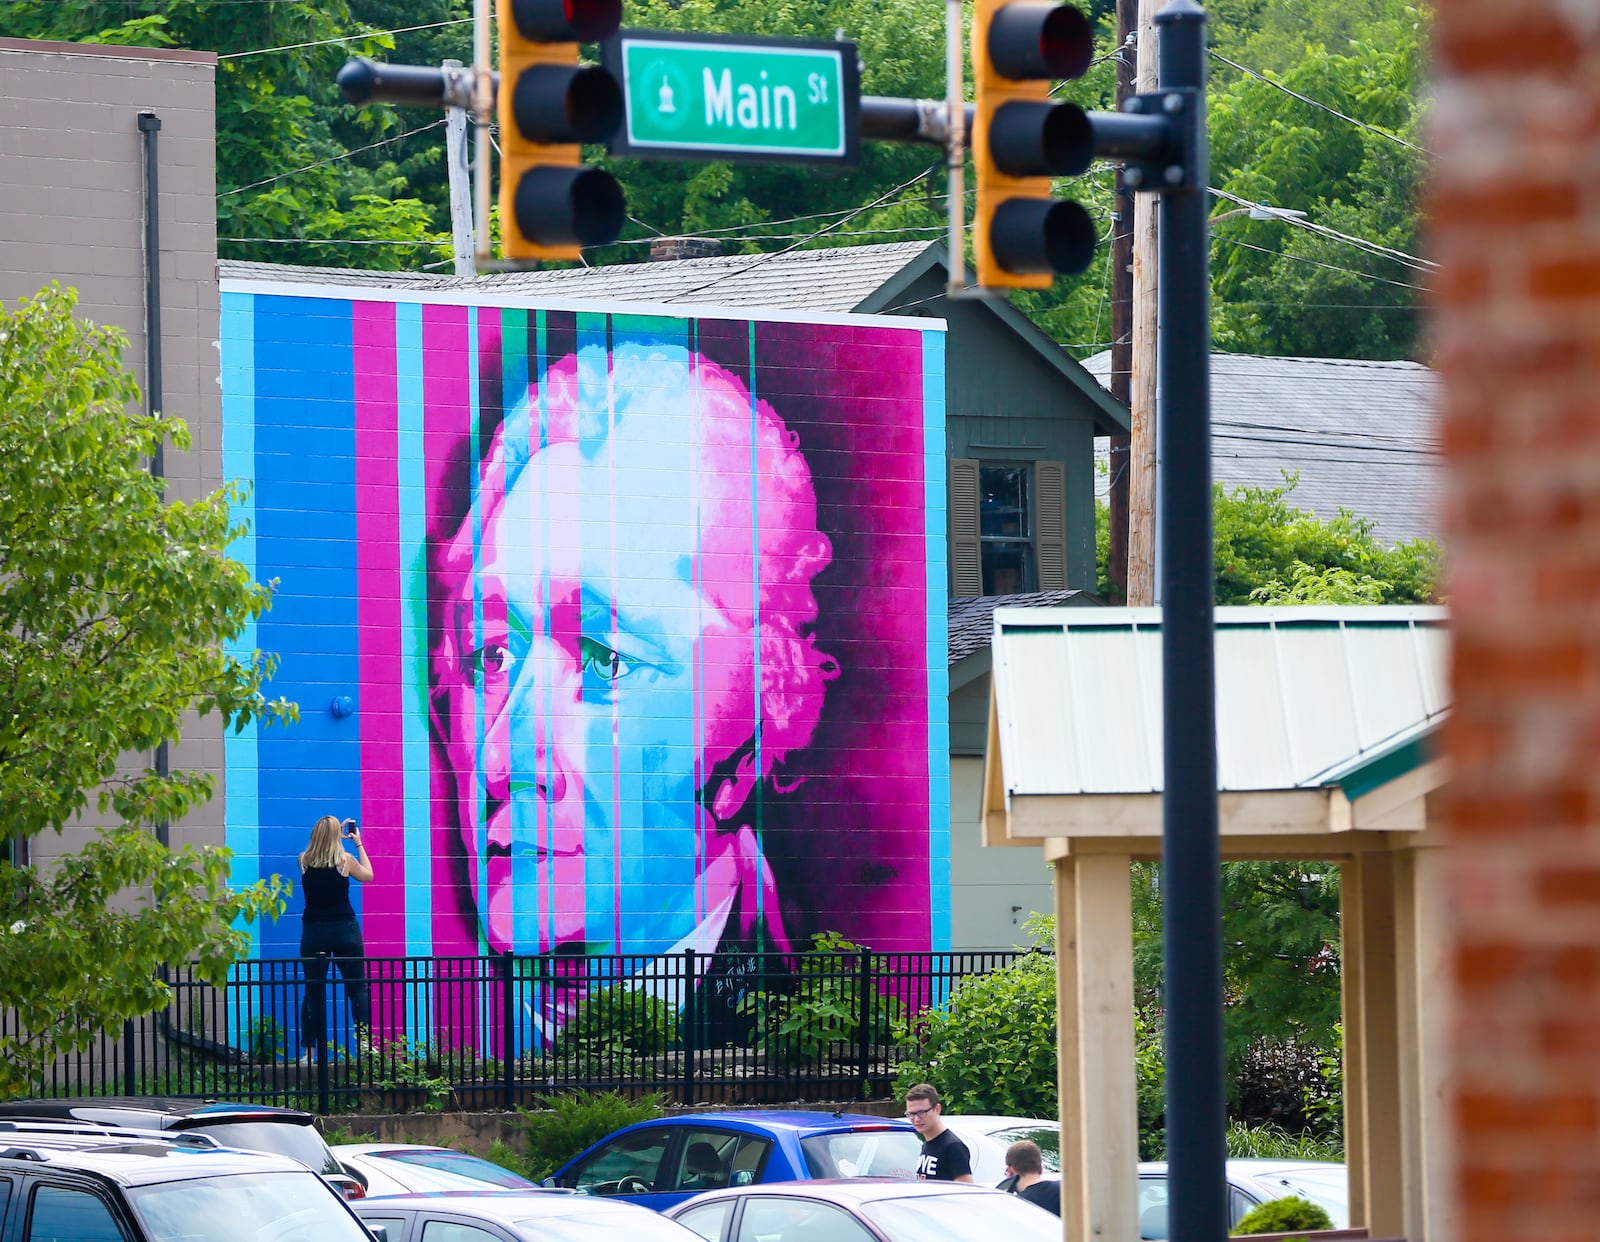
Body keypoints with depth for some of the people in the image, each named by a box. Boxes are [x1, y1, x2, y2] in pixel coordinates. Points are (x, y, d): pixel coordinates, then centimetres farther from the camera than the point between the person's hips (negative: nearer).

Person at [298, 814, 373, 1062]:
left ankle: (308, 1050, 2)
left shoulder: (305, 862, -2)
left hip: (313, 932, 1)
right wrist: (358, 843, 21)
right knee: (357, 989, 7)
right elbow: (368, 875, 13)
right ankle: (365, 1043, 0)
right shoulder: (345, 860, -7)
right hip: (344, 930, -1)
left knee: (313, 992, 6)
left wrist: (337, 834, 27)